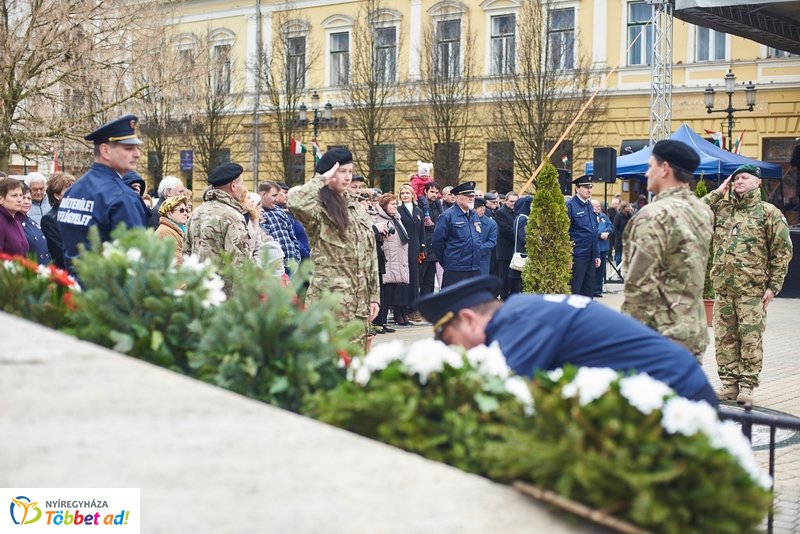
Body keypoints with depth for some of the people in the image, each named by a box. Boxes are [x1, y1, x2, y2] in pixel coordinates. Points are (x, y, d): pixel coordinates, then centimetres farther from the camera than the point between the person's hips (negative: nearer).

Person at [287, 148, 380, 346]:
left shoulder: (356, 207, 14)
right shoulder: (319, 208, -6)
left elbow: (370, 253, 16)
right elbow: (296, 202, -32)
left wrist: (374, 295, 11)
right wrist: (321, 179, -16)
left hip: (360, 299, 7)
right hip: (330, 298, -7)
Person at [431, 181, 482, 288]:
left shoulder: (474, 216, 12)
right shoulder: (448, 216, -10)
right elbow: (436, 243, -9)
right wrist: (446, 262, -1)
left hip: (475, 270, 7)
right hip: (455, 271, -7)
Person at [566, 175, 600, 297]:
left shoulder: (589, 206, 14)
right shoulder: (570, 205, -10)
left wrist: (597, 255, 15)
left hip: (590, 256, 8)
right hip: (577, 256, -8)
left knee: (589, 289, 12)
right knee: (574, 290, -3)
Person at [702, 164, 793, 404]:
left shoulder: (769, 213, 0)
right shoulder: (721, 209, 11)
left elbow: (782, 251, 0)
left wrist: (773, 286, -5)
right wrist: (718, 192, 1)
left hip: (752, 289, -4)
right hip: (723, 287, 4)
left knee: (751, 339, -3)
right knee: (724, 338, 7)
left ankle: (747, 385, 5)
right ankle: (729, 383, 16)